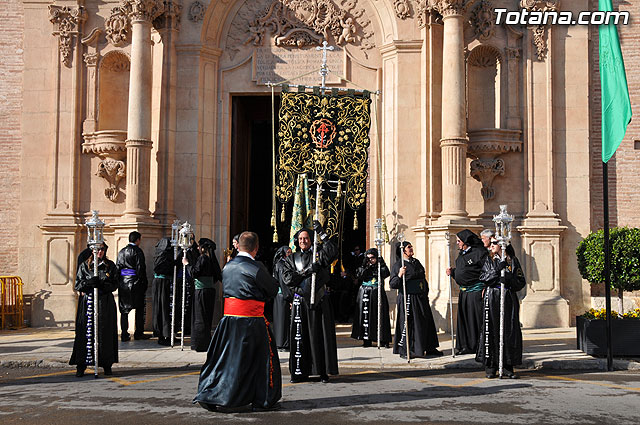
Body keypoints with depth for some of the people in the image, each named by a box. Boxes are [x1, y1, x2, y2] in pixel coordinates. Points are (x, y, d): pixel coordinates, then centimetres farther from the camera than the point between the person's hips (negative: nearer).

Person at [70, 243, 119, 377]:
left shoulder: (110, 266, 9)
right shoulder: (84, 266, 8)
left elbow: (115, 285, 4)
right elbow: (77, 285, 3)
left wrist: (103, 285, -14)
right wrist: (89, 283, -15)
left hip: (105, 303, 1)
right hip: (87, 302, 0)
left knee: (105, 333, 0)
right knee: (85, 333, -5)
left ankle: (107, 365, 8)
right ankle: (81, 366, 0)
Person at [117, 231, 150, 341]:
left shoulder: (121, 252, 10)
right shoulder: (137, 251, -9)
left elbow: (118, 268, 11)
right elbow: (141, 268, -13)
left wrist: (119, 283, 15)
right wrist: (144, 283, -6)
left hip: (123, 283, 6)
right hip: (135, 282, -5)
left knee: (124, 309, 8)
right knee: (139, 309, 6)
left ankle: (124, 334, 6)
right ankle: (139, 333, 9)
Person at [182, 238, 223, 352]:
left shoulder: (202, 258, -12)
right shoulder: (212, 258, 11)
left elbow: (195, 273, -17)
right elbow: (217, 275, 15)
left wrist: (187, 264, -7)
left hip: (202, 290, -8)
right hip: (211, 290, 8)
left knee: (200, 318, -2)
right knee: (207, 316, 15)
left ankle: (201, 344, 0)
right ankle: (207, 342, 21)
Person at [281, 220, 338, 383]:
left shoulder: (319, 255, 7)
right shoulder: (292, 258, 10)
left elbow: (333, 250, -14)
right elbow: (287, 278, -4)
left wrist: (321, 232, -18)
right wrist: (307, 271, -14)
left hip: (319, 301, -1)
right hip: (300, 302, 1)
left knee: (321, 336, 0)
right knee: (300, 337, -1)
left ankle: (323, 371, 5)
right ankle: (300, 372, 5)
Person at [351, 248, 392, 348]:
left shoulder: (380, 266, 6)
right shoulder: (363, 267, 10)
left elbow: (386, 274, -11)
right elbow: (359, 276, -7)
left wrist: (381, 264, -15)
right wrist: (365, 266, -12)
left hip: (377, 294, -1)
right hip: (365, 294, 1)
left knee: (380, 316, -5)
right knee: (365, 315, 0)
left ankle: (383, 340, -1)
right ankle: (367, 340, 6)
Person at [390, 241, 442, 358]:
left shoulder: (416, 262, 13)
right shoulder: (398, 265, -8)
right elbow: (392, 284, -14)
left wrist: (426, 294, 20)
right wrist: (399, 275, -30)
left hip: (421, 298, 7)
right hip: (407, 298, -7)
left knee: (426, 322, 11)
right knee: (408, 324, -5)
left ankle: (429, 348, 22)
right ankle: (404, 351, 5)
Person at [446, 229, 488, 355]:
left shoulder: (479, 252, -10)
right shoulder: (462, 255, 16)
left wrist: (485, 289, -21)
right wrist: (452, 272, 6)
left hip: (476, 291, -8)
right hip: (464, 292, 8)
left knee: (477, 319, -4)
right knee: (464, 319, 9)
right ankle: (467, 346, 17)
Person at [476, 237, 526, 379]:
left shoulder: (512, 260, 8)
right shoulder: (489, 260, 10)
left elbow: (521, 282, 3)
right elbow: (483, 277, -2)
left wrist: (509, 279, -16)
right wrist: (497, 270, -14)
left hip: (509, 298, 1)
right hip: (492, 297, 0)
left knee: (510, 331, -1)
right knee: (491, 331, -4)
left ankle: (507, 367, 7)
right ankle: (490, 367, 3)